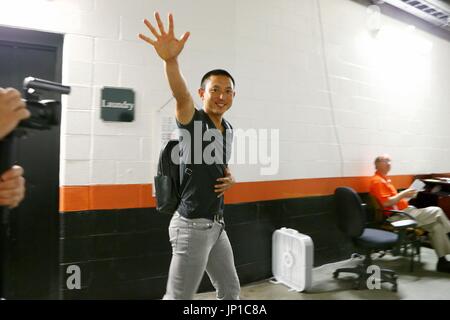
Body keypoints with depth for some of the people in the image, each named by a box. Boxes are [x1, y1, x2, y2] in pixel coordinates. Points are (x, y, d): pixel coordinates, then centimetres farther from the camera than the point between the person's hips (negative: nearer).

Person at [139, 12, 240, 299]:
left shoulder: (228, 128, 10)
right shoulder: (192, 120, -10)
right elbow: (181, 95, -33)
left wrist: (230, 178, 4)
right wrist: (171, 60, -52)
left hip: (216, 224, 7)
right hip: (193, 225, -7)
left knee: (231, 290, 22)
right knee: (179, 297, 6)